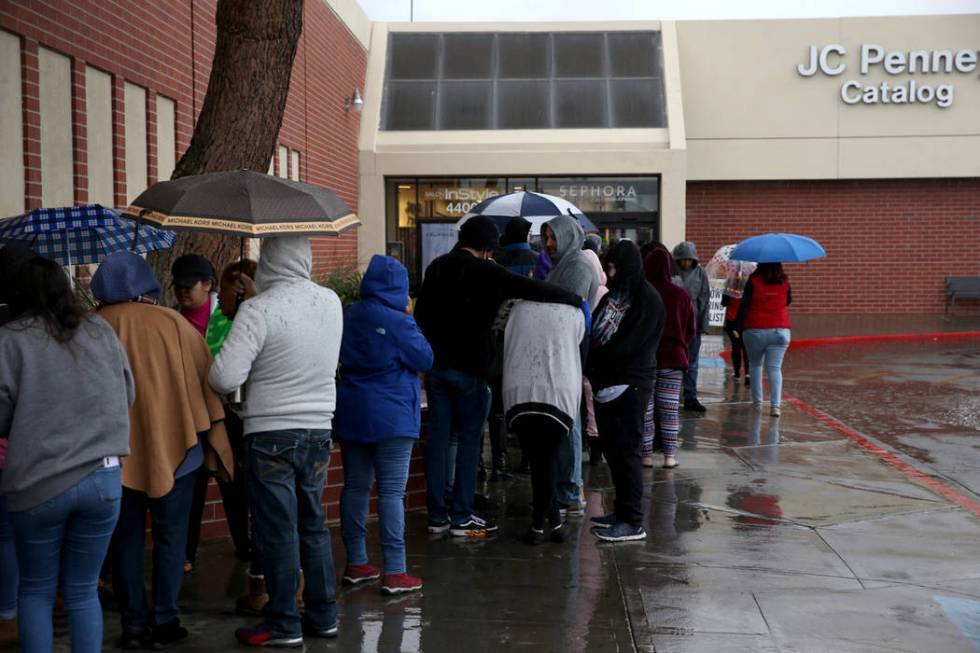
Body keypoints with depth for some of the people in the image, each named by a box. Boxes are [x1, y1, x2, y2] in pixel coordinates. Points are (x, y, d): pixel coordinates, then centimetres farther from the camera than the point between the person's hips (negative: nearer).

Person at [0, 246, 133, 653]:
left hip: (37, 485, -3)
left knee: (35, 591, 14)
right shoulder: (100, 331, 3)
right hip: (103, 478, 3)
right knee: (82, 591, 14)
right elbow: (128, 396, 13)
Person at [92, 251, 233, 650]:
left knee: (126, 541, 11)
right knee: (170, 538, 9)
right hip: (172, 445, -1)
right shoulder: (172, 323, -5)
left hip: (116, 452, 1)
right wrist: (211, 434, 7)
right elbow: (205, 381, -3)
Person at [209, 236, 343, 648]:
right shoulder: (332, 302, 1)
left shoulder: (258, 309, -17)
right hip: (319, 429, 6)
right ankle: (323, 615, 24)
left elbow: (225, 377, -19)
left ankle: (284, 625, 11)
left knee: (278, 530, 3)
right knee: (313, 524, 16)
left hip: (271, 433, -5)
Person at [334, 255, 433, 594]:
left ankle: (355, 563, 20)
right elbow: (426, 360, -6)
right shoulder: (397, 322, -15)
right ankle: (394, 572, -4)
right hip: (391, 417, -6)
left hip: (351, 414, 7)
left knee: (355, 487, 13)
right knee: (391, 492, -4)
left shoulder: (348, 316, 5)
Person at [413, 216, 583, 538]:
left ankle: (437, 514, 10)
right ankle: (461, 517, 2)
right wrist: (576, 299, -2)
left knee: (438, 435, 8)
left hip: (435, 364, 6)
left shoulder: (437, 267, 11)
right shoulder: (485, 272, -10)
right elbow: (533, 289, -14)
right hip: (469, 367, -6)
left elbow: (420, 313, 17)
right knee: (469, 439, 2)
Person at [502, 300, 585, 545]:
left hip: (518, 393, 1)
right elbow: (577, 351, 18)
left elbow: (506, 349, 17)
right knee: (548, 460, 10)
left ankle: (554, 522, 13)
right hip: (559, 395, -1)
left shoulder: (519, 308, 14)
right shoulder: (574, 313, 11)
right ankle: (539, 522, 9)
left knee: (537, 459, 11)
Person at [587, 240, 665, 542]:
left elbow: (627, 344, -16)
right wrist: (592, 365, -4)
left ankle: (633, 522, -3)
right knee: (611, 448, 11)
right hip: (605, 381, 8)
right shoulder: (612, 295, 15)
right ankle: (622, 511, 22)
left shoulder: (648, 300, -10)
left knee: (625, 450, -7)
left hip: (630, 384, -8)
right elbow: (595, 333, 13)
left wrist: (591, 363, -11)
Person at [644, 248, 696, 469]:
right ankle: (670, 455, 8)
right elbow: (691, 329, 7)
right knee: (669, 409, 7)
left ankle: (646, 455, 7)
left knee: (645, 409, 5)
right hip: (673, 359, 2)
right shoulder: (681, 295, -1)